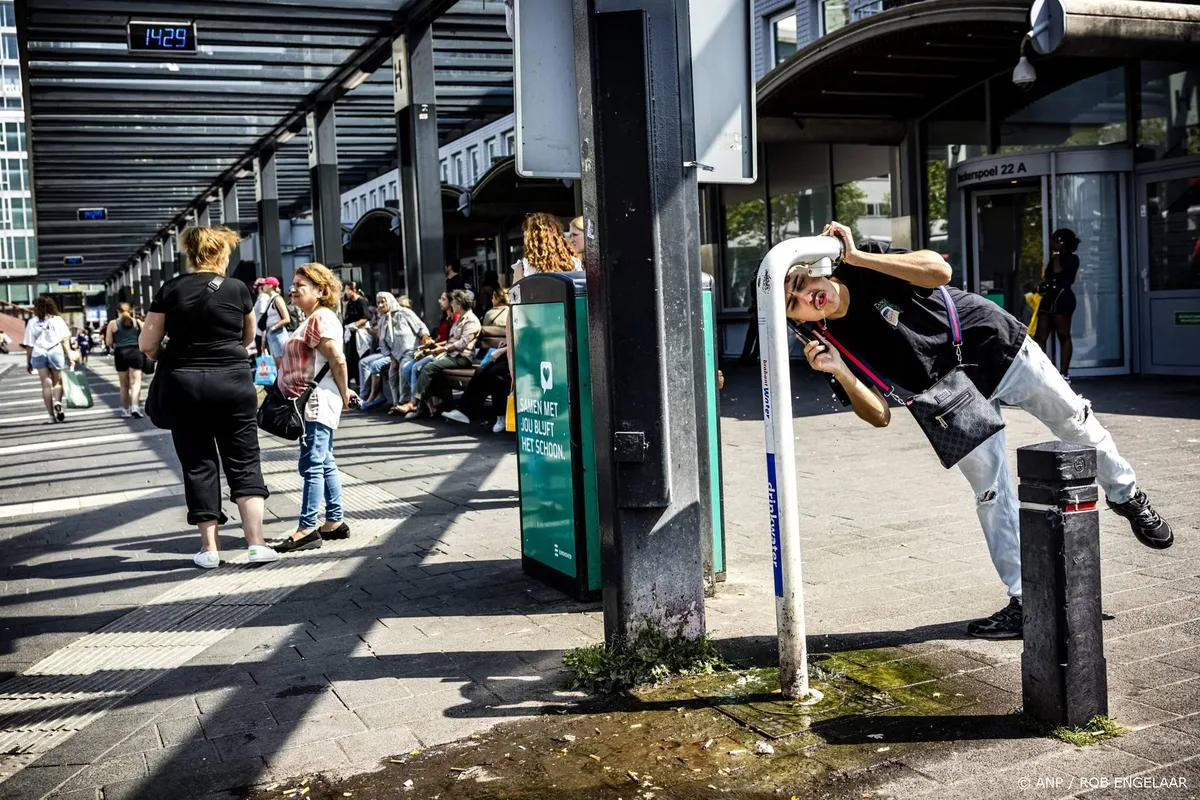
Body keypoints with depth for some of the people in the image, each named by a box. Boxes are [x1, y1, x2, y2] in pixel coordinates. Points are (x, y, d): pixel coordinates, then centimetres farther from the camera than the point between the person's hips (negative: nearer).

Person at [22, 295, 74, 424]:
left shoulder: (32, 322, 4)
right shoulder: (58, 320, 4)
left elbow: (29, 345, 2)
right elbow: (65, 340, -3)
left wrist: (28, 362, 8)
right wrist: (69, 355, -2)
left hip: (38, 354, 0)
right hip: (56, 352, 0)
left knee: (46, 384, 4)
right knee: (57, 381, 13)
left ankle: (52, 415, 3)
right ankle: (57, 401, -17)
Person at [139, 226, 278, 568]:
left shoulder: (171, 290, -1)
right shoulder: (237, 289, -1)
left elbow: (147, 344, -1)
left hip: (183, 385, 1)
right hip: (233, 383, -1)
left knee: (198, 464, 9)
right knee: (244, 463, 6)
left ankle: (209, 547, 11)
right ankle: (256, 543, 0)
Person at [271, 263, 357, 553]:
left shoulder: (321, 319, -14)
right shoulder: (312, 319, 19)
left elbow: (338, 361, -21)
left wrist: (344, 395, -12)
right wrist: (343, 392, 16)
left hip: (317, 403, -11)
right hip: (312, 404, 11)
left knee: (312, 466, -8)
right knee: (325, 464, 13)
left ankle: (307, 529, -5)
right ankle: (334, 522, 19)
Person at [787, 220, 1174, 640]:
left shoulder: (869, 266, -19)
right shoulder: (832, 340, -15)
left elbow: (939, 271, -34)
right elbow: (879, 415, -17)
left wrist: (857, 257, -36)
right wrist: (839, 372, -34)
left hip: (999, 345, -1)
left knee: (1074, 421, 12)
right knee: (991, 494, 1)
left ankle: (1126, 495, 41)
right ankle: (1023, 602, 11)